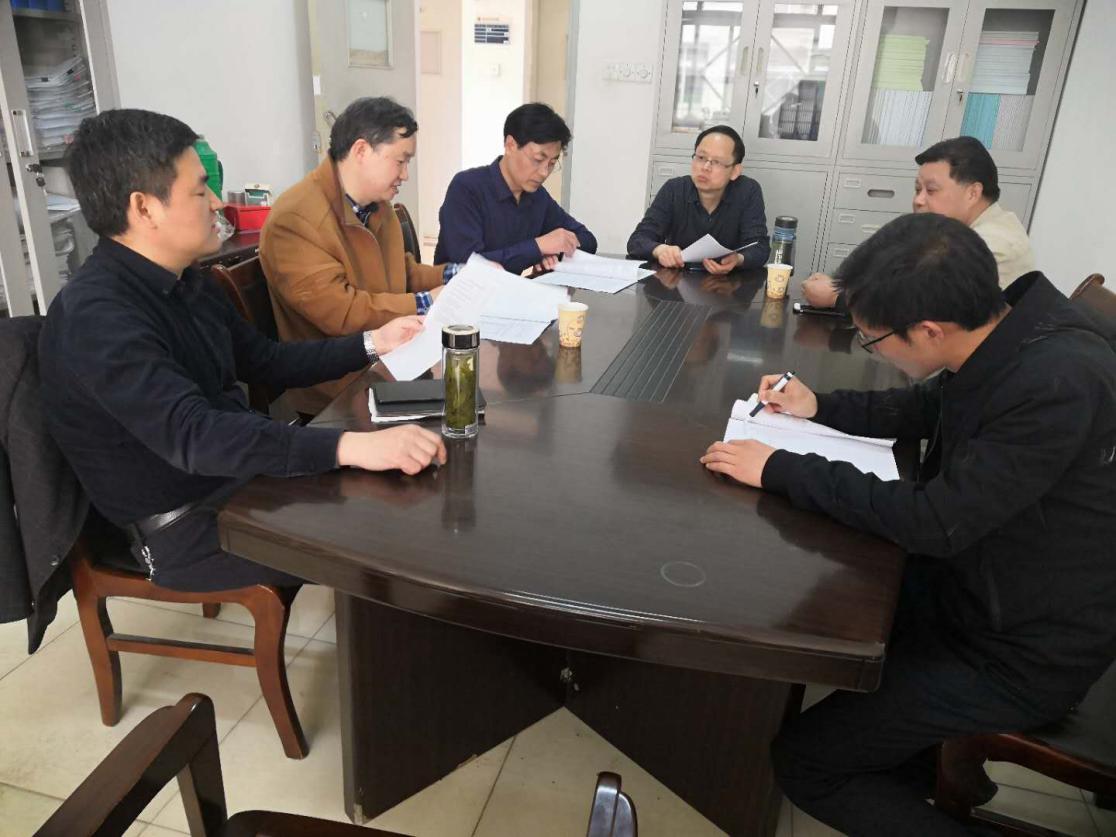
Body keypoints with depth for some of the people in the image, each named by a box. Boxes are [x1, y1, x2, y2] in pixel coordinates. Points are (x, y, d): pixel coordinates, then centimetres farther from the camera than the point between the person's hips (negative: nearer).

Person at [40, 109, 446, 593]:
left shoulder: (185, 282, 4)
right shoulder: (97, 317, -25)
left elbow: (266, 362, 15)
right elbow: (191, 435, -38)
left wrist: (371, 343, 7)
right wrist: (350, 446, -46)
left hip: (236, 475, 8)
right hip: (185, 524, -8)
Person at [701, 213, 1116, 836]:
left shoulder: (1056, 386, -33)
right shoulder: (1007, 335, -7)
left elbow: (935, 522, -31)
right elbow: (927, 409, 12)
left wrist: (781, 470, -23)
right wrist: (818, 408, 1)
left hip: (1024, 651, -8)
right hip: (979, 584, 9)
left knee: (801, 762, -5)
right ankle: (919, 757, 27)